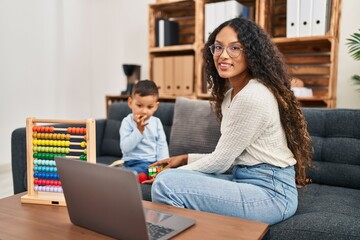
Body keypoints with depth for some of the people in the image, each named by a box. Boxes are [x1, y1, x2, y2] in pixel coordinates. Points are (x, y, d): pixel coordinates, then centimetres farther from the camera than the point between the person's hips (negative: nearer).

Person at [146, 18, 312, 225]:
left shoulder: (253, 97, -19)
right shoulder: (231, 93, 12)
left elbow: (221, 161, -14)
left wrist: (177, 172, -2)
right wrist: (186, 159, 10)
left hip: (271, 192, -9)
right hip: (247, 181, 9)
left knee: (166, 185, -20)